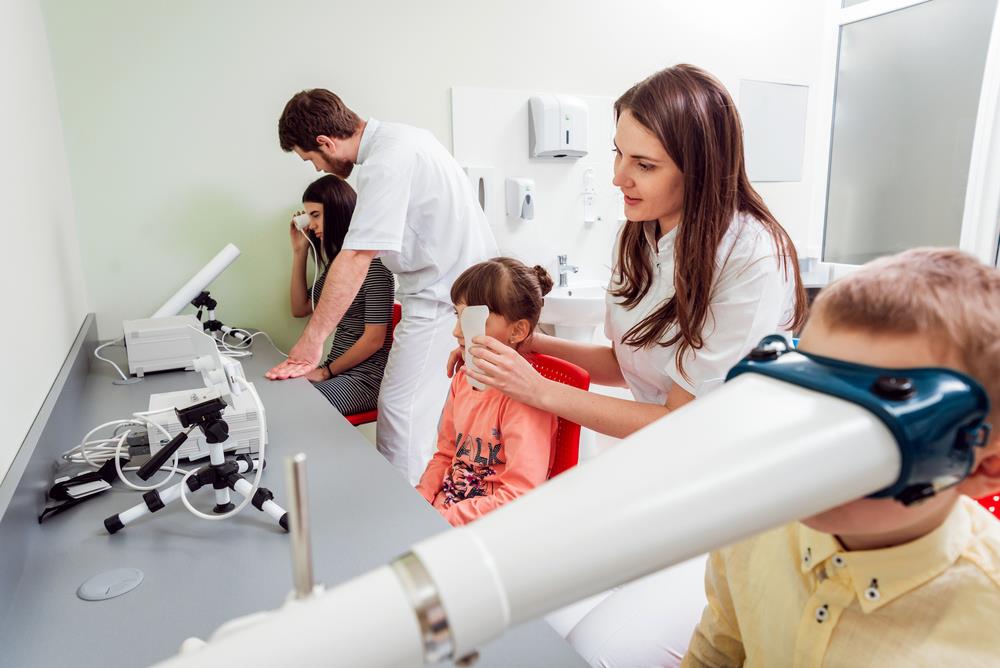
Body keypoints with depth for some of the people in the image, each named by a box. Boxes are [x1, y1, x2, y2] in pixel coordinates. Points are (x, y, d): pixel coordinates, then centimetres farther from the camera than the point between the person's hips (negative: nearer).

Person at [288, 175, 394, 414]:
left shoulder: (372, 260, -14)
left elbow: (374, 339, -17)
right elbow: (300, 309, 19)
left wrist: (326, 371, -9)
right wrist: (299, 251, 12)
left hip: (366, 375, -8)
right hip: (337, 369, 8)